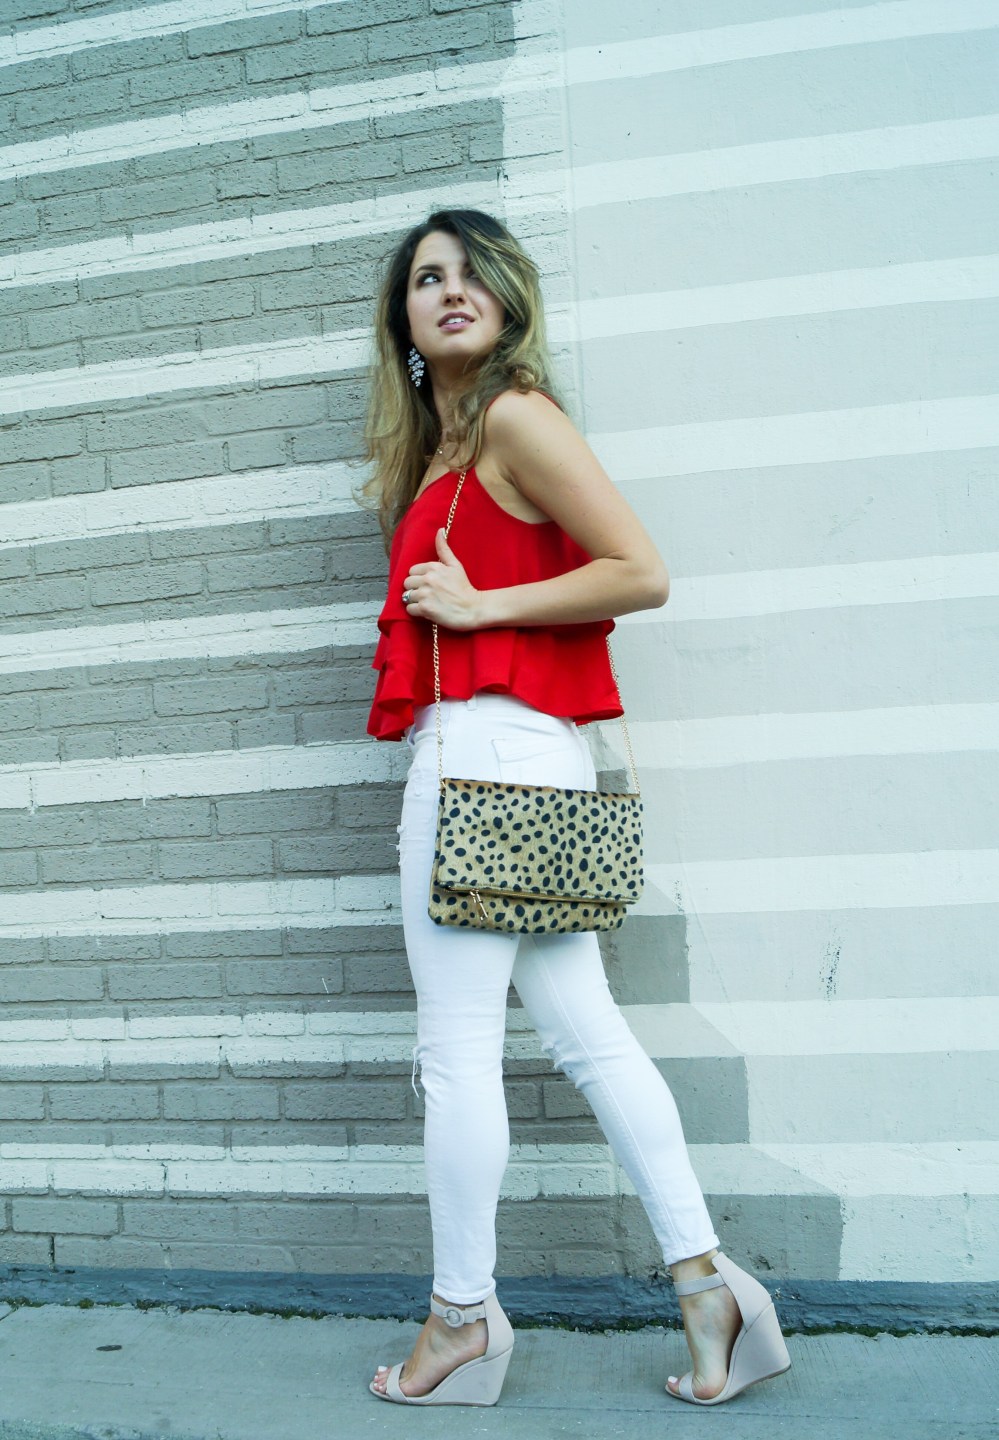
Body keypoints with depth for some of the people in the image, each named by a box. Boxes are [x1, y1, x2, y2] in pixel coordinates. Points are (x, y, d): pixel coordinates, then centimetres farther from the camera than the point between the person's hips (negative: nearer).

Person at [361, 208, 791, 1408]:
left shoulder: (513, 417, -6)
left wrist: (478, 606, -11)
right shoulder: (441, 446, 21)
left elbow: (640, 574, -12)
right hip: (507, 758, 10)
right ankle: (705, 1282, 15)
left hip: (486, 747, -10)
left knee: (457, 1051, -1)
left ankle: (462, 1318, 15)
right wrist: (438, 598, 10)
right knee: (584, 1031, 9)